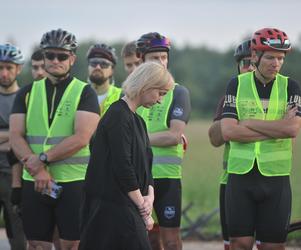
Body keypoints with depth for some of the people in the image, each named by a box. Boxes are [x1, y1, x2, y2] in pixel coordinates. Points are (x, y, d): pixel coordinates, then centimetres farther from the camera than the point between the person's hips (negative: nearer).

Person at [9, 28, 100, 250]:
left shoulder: (84, 93, 1)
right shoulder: (28, 93, 11)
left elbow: (81, 138, -11)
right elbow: (16, 137, 2)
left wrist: (43, 159, -15)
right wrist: (38, 171, -13)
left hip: (74, 182, -3)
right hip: (34, 182, 3)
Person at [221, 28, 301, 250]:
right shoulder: (237, 85, 3)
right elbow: (228, 131, -9)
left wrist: (248, 123, -11)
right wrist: (277, 128, -11)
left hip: (276, 177, 0)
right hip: (241, 175, 0)